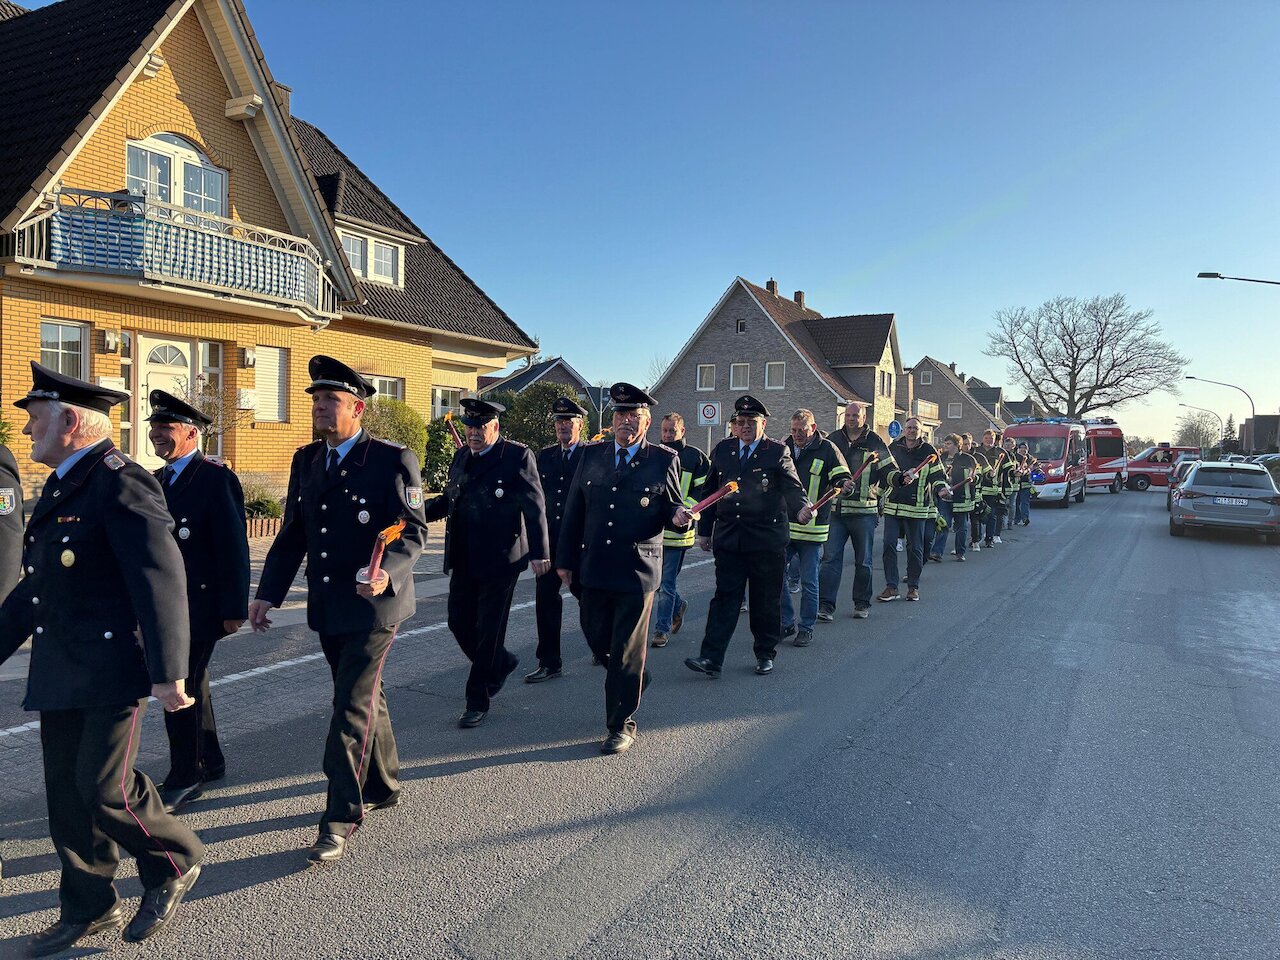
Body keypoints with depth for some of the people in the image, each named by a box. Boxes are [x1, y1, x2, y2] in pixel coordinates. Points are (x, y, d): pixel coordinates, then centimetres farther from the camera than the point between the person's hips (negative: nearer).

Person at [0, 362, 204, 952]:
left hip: (112, 668, -9)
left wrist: (168, 672, -23)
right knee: (67, 794, 14)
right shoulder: (60, 486, 14)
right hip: (59, 672, 9)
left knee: (106, 787, -7)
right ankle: (89, 909, 29)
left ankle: (174, 862, 20)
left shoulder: (120, 482, -16)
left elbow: (161, 582, -22)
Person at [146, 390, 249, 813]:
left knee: (180, 688, -5)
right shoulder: (160, 480, 13)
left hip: (199, 606, -9)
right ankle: (209, 761, 33)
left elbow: (233, 548, -16)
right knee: (190, 686, 18)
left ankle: (185, 778, 9)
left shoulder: (216, 479, -13)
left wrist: (233, 609, -17)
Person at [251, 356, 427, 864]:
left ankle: (341, 820, 6)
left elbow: (413, 530, -14)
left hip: (373, 605, -7)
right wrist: (268, 593, 7)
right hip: (327, 607, 7)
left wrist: (387, 572, -31)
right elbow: (292, 533, 12)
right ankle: (382, 786, 39)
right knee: (364, 696, 20)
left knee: (352, 706, -6)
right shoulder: (306, 460, 9)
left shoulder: (393, 459, -11)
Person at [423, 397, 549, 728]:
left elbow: (535, 507, -9)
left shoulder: (518, 456, -8)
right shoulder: (461, 457, 11)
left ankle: (478, 701, 16)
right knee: (459, 623, 11)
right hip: (463, 560, 7)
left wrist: (539, 553, -13)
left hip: (499, 559, -7)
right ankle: (502, 663, 38)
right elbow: (449, 499, 18)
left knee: (488, 630, 2)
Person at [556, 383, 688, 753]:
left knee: (626, 651, 2)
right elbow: (574, 511, 10)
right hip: (593, 567, 4)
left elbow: (673, 506, 7)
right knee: (597, 637, 15)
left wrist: (678, 515, -18)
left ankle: (622, 725, 17)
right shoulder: (592, 456, 7)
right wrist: (565, 559, 8)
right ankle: (634, 679, 44)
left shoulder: (664, 460, -2)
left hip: (637, 570, -4)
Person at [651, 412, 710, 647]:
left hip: (677, 529, -4)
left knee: (666, 584, -2)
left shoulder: (696, 457, -1)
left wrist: (685, 510, -13)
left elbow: (705, 489, -2)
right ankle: (678, 605, 38)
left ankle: (662, 628, 9)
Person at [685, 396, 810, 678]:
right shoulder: (722, 450, 10)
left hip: (767, 539, -2)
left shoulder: (777, 451, 0)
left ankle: (765, 654, 25)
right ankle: (712, 658, 1)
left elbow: (792, 487, -10)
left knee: (766, 600, 9)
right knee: (725, 597, 1)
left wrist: (801, 508, -31)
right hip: (728, 538, 2)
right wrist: (704, 530, 12)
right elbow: (710, 491, 14)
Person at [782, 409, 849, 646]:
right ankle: (787, 623, 18)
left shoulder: (827, 449, -4)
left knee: (808, 582, 4)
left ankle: (806, 628, 18)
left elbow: (843, 478, -5)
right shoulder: (785, 448, 8)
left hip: (812, 528, -4)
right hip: (784, 525, 4)